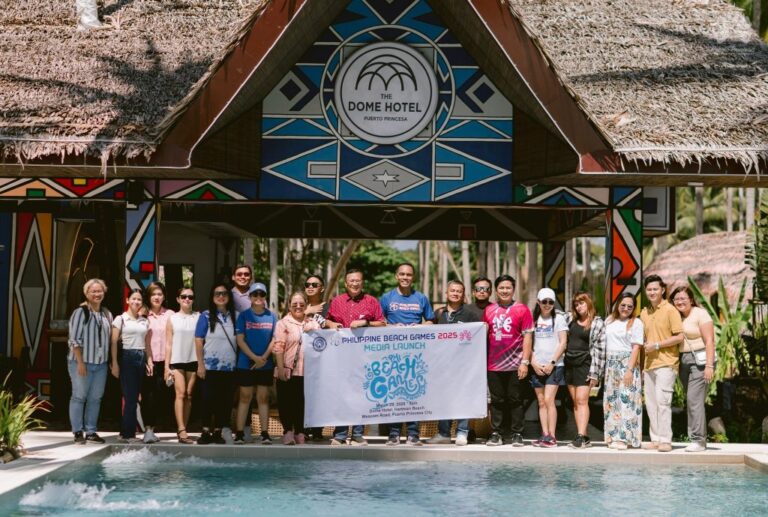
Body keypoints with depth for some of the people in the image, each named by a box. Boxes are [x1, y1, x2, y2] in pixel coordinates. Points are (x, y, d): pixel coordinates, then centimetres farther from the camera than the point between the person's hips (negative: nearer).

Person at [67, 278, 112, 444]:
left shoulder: (107, 314, 11)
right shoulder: (80, 312, -8)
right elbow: (74, 339, -11)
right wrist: (80, 362, -15)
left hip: (101, 363, 6)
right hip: (82, 362, -6)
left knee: (95, 398, 8)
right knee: (79, 396, -1)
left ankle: (91, 432, 15)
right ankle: (78, 432, 6)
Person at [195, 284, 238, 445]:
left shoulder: (233, 317, 10)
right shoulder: (206, 316, 1)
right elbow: (199, 341, -2)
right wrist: (200, 365, -8)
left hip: (229, 367, 3)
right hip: (211, 367, -3)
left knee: (224, 401, 4)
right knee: (208, 400, -1)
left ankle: (218, 432, 11)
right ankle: (206, 432, 4)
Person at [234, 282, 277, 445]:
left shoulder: (271, 316, 5)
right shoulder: (244, 316, 1)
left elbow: (275, 339, 3)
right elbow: (240, 340, -4)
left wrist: (264, 358, -9)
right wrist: (255, 358, -12)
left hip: (266, 364, 1)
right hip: (246, 363, -1)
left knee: (263, 398, 4)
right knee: (245, 397, 2)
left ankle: (265, 433, 4)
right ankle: (239, 433, 3)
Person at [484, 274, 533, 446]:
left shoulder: (522, 310, 0)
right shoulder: (489, 310, 9)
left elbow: (527, 337, -2)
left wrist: (525, 362, -7)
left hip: (515, 365, -3)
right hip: (493, 365, 3)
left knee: (515, 400, 2)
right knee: (496, 400, 7)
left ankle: (517, 434, 8)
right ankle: (496, 434, 13)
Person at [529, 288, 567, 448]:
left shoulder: (558, 319, 2)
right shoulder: (533, 320, 11)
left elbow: (563, 343, -3)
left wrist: (552, 363, -10)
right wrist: (533, 362, -3)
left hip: (554, 366, -4)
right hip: (537, 367, 4)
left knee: (549, 400, -11)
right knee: (541, 402, 3)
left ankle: (551, 436, -9)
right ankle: (545, 435, 5)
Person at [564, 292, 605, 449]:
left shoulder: (597, 323, -3)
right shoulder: (570, 319, 13)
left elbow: (600, 349, -6)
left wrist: (595, 373, -11)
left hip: (584, 364, -6)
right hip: (569, 364, 6)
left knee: (581, 400, -13)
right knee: (575, 402, 5)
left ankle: (581, 437, -18)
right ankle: (583, 437, 7)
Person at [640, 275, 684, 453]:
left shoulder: (670, 310, -5)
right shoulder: (644, 313, 16)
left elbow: (679, 337, -10)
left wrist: (657, 345, -13)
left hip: (666, 363, -7)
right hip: (649, 363, 7)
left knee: (662, 400, -13)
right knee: (650, 403, 7)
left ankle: (665, 440, -11)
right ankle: (656, 439, 12)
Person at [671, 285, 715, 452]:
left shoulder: (700, 314, -5)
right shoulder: (676, 317, 13)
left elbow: (709, 341, -10)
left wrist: (709, 366, -17)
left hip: (699, 360, -7)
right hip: (683, 362, 7)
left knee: (694, 399, -14)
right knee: (691, 401, 6)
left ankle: (698, 440, -13)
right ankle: (700, 439, 10)